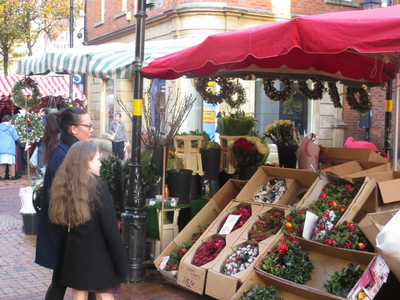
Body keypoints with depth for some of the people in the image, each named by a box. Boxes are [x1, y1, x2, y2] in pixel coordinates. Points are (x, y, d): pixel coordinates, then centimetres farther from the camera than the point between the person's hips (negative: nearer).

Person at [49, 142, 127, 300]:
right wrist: (121, 262, -10)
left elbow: (58, 218, 10)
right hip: (98, 254, -5)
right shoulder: (98, 187, -17)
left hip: (74, 252, 5)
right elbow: (111, 229, -16)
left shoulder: (63, 186, 1)